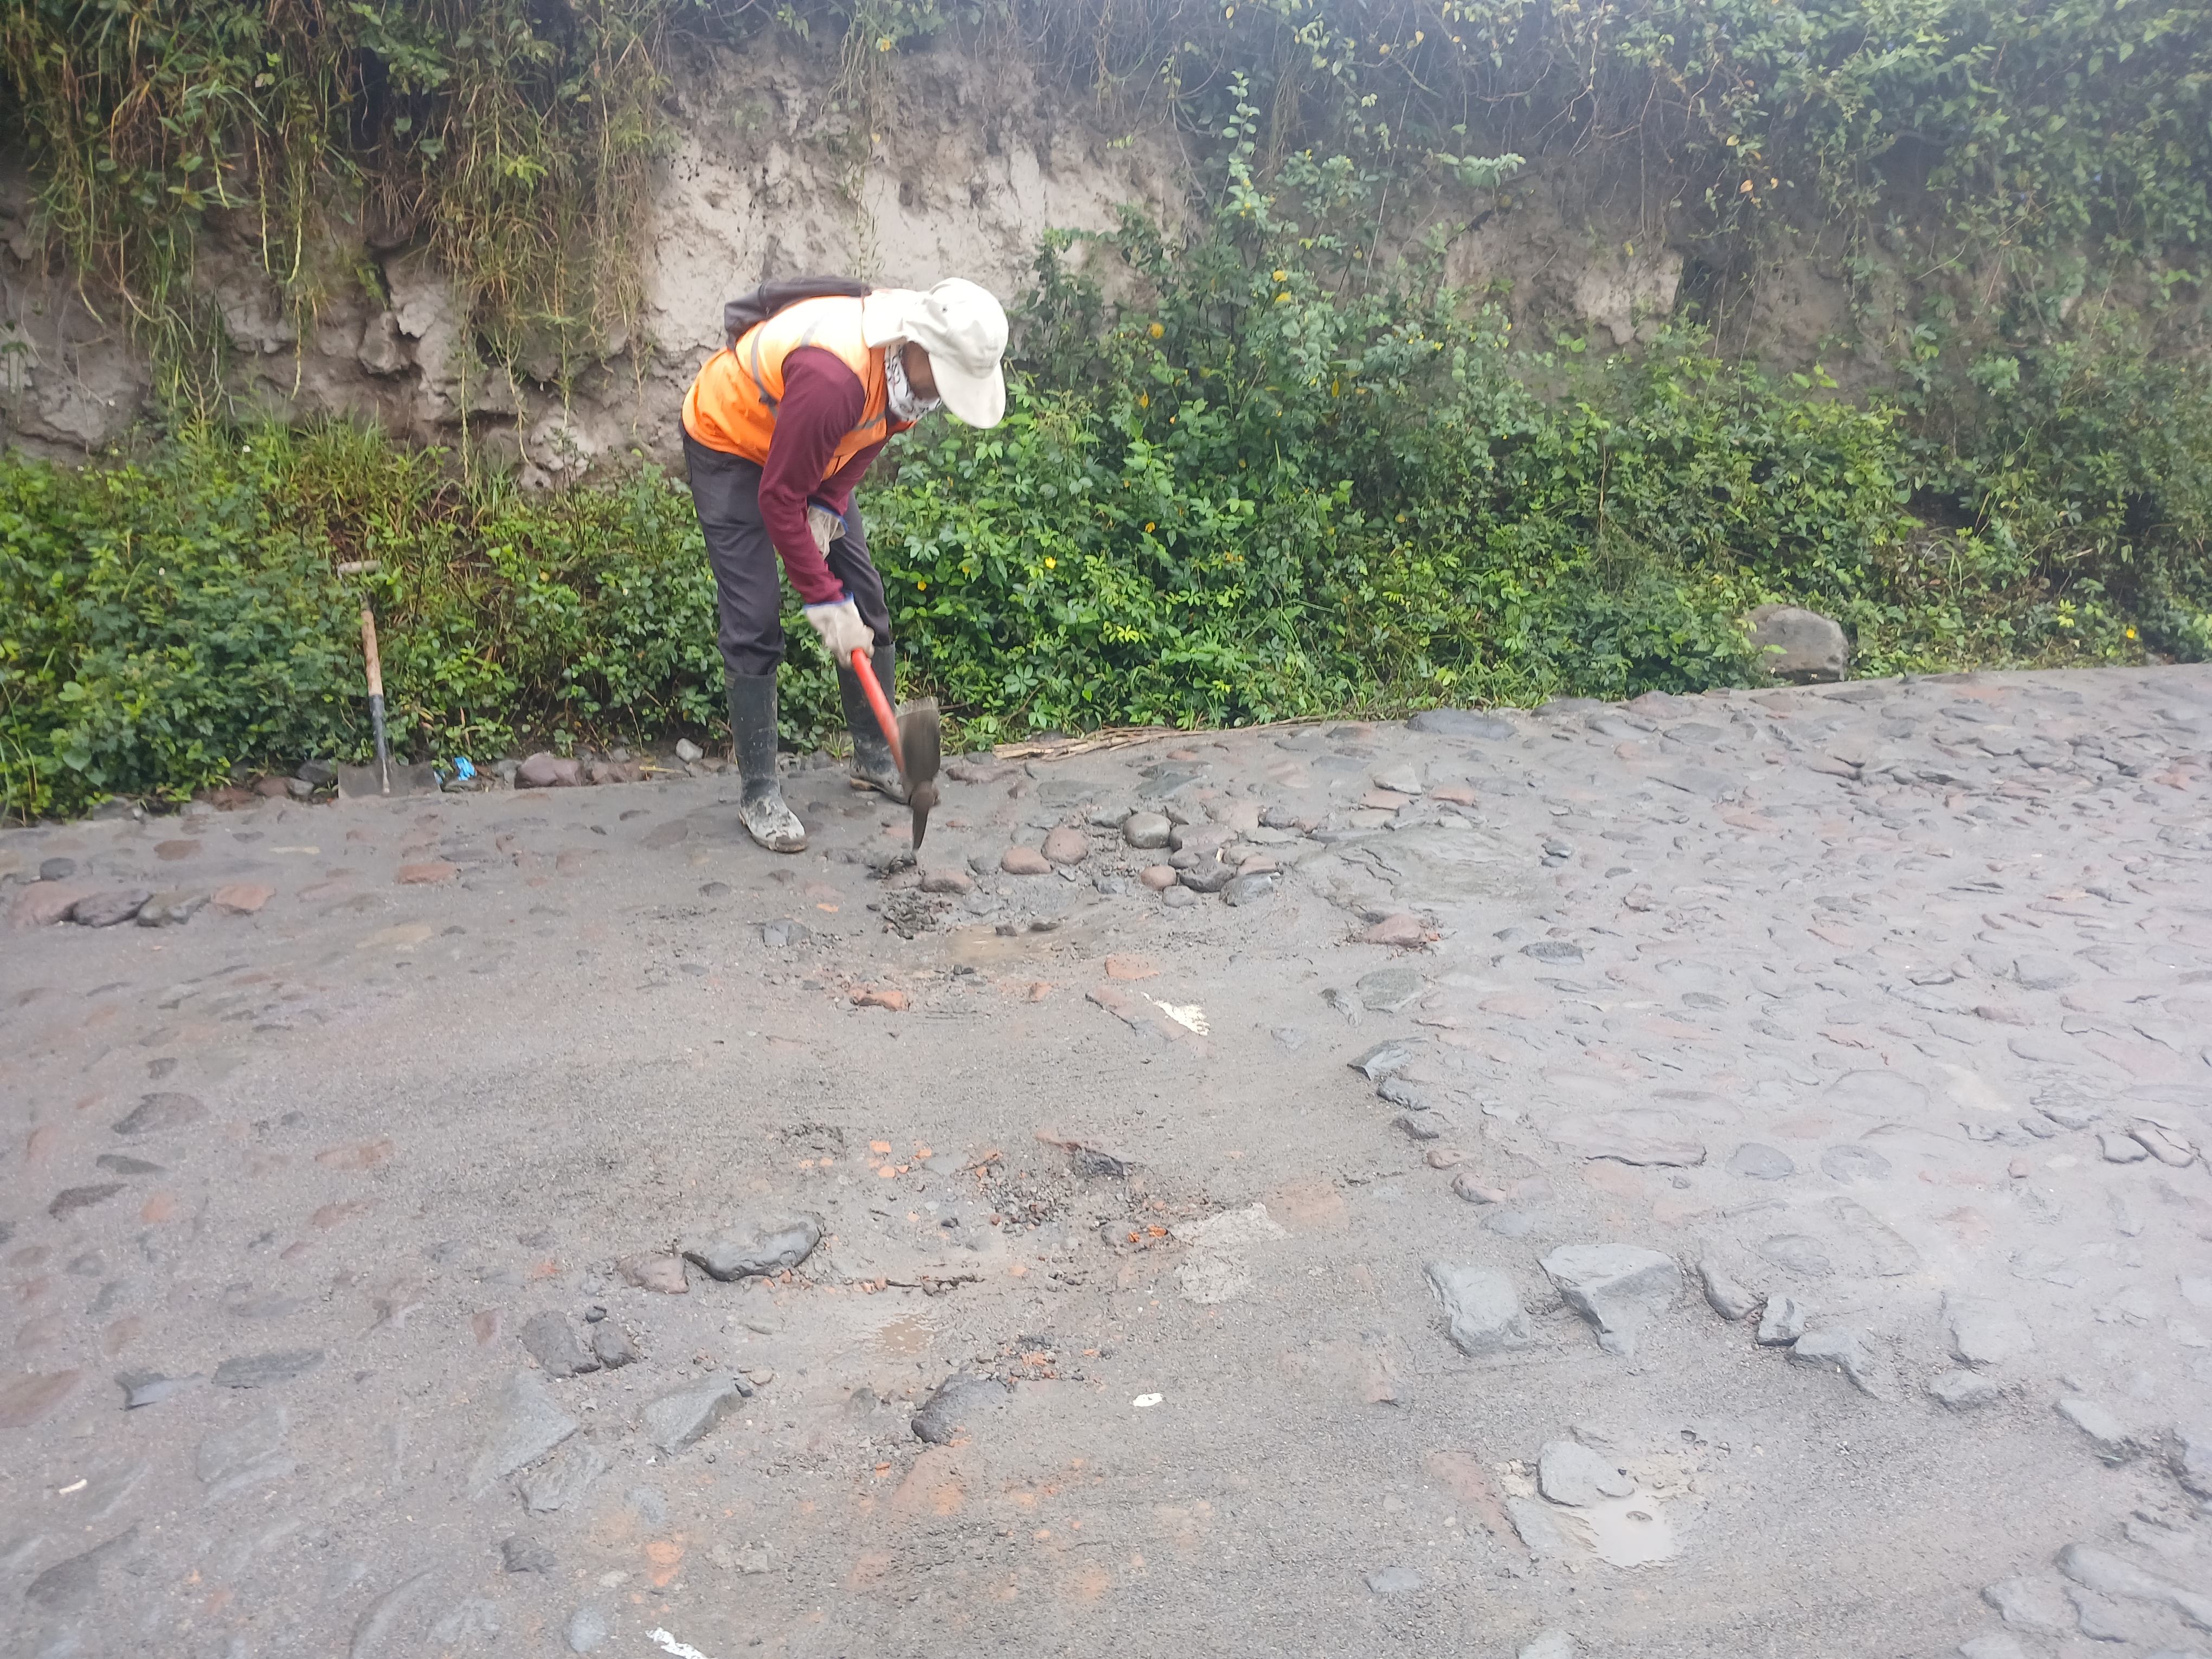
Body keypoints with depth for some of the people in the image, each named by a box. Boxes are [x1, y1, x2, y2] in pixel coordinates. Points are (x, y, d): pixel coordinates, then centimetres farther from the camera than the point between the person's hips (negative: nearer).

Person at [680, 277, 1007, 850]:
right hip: (727, 443, -8)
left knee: (867, 600, 5)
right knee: (753, 625, -12)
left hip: (816, 452, 8)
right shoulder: (835, 374, -41)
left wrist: (831, 504, -13)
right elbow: (779, 497, -33)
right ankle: (758, 794, -3)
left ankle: (876, 757, 19)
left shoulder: (910, 358, -16)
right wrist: (824, 600, -29)